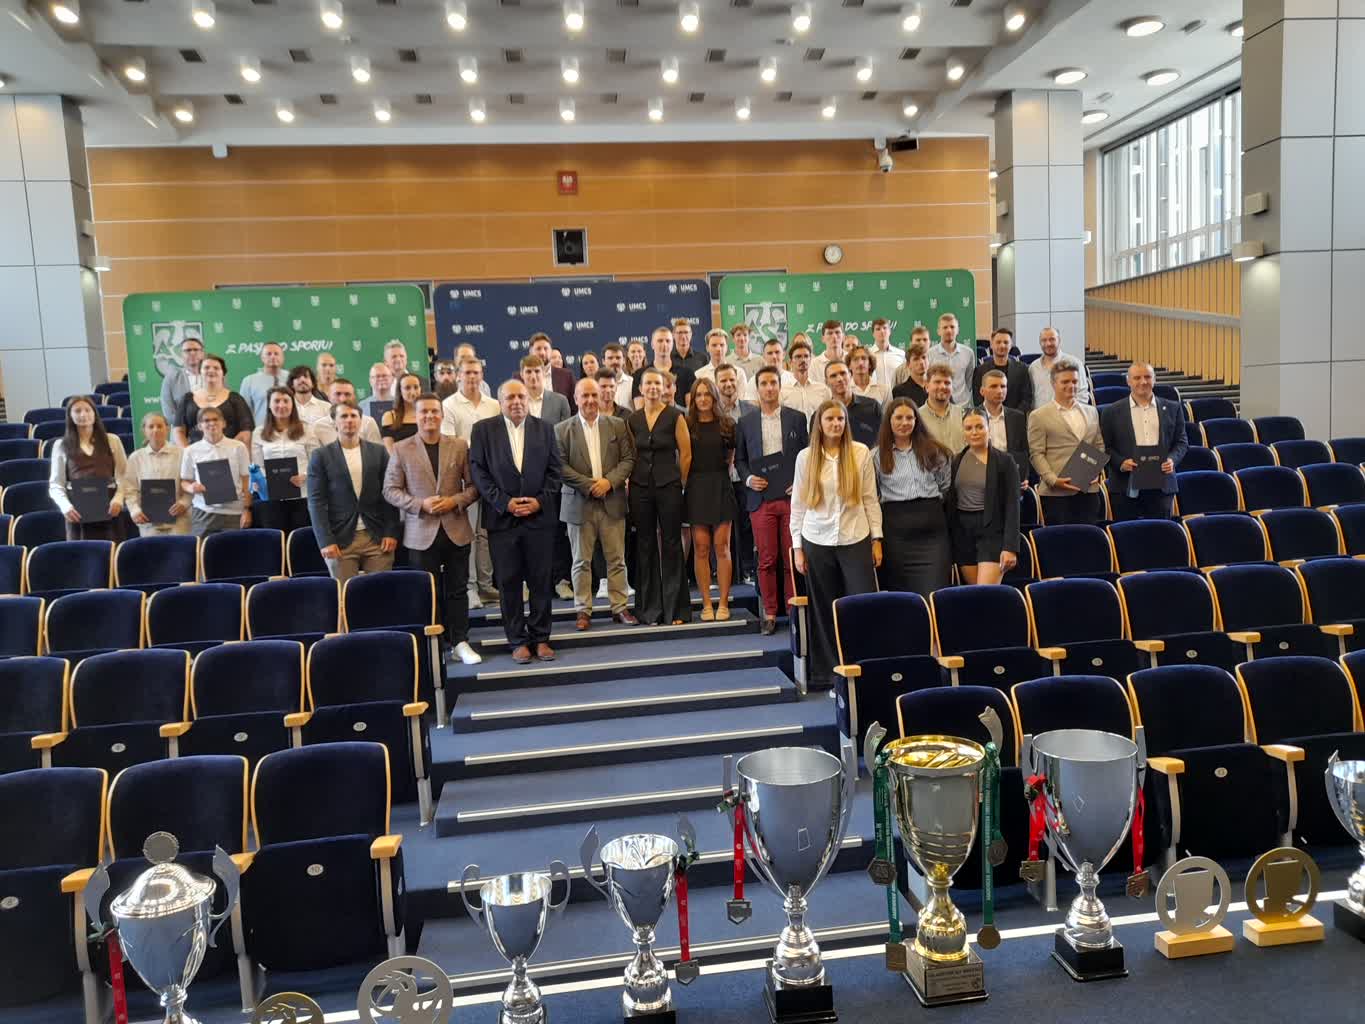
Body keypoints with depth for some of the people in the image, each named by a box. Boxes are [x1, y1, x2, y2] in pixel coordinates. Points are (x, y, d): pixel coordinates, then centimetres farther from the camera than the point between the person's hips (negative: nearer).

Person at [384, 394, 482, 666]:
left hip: (456, 529, 1)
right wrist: (420, 504, -15)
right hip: (421, 533, -1)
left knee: (457, 589, 8)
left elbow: (474, 485, 5)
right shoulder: (400, 449, 0)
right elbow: (390, 490, -2)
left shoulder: (460, 445, 4)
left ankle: (460, 642, 18)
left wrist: (456, 501, -13)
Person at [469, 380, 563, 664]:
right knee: (509, 583, 4)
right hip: (502, 518, -1)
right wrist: (504, 502, -10)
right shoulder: (483, 429, 3)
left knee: (541, 581, 6)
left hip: (540, 516, 1)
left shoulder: (545, 429, 8)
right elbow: (479, 471, -2)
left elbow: (554, 471, 6)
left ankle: (541, 638, 16)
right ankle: (518, 640, 13)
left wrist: (539, 501, -8)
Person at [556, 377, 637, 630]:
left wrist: (609, 481, -11)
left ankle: (619, 607, 14)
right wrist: (589, 485, -12)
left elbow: (628, 459, 3)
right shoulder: (562, 430, 1)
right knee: (581, 561, 4)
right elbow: (560, 466, -5)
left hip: (612, 503, 2)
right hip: (579, 503, -1)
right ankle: (583, 611, 12)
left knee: (616, 559, 6)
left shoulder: (618, 425, 7)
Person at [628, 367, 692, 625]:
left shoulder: (675, 416, -3)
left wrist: (678, 484, 2)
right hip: (640, 488, 3)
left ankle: (676, 609, 8)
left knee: (671, 545, 1)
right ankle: (650, 609, 15)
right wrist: (634, 479, 7)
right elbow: (630, 455, 13)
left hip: (669, 487, -3)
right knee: (646, 546, 7)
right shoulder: (633, 420, 7)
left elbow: (685, 454, -1)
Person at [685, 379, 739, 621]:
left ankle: (723, 603, 6)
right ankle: (706, 604, 7)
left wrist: (721, 472, 4)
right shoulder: (687, 425, 3)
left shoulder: (727, 425, 4)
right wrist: (685, 481, 0)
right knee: (701, 548, 0)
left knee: (722, 546, -1)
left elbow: (732, 456, 13)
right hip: (696, 489, 0)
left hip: (721, 487, 0)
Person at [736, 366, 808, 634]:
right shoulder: (746, 421, 9)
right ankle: (770, 614, 9)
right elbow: (739, 459, 13)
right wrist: (748, 479, -5)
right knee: (766, 560, 1)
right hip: (761, 499, 0)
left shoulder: (796, 418, 7)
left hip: (791, 496, 0)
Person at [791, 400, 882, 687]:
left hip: (855, 540, 0)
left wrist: (876, 538, 2)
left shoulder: (861, 452, 1)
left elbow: (870, 498, 4)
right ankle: (827, 673, 17)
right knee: (824, 612, 7)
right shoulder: (806, 457, 1)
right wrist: (797, 547, 1)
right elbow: (798, 504, 4)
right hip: (818, 542, 0)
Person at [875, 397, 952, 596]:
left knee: (934, 593, -5)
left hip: (932, 527, 1)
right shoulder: (878, 455, 4)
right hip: (895, 528, -1)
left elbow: (946, 486, 16)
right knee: (898, 590, 4)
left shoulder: (932, 451, 9)